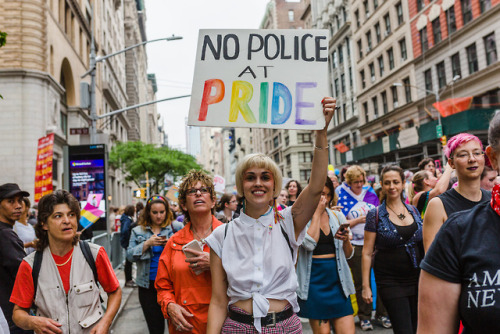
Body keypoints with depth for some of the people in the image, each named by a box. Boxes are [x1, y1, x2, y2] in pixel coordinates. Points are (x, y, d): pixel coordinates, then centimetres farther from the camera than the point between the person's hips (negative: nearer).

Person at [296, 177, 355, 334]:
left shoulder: (338, 217, 10)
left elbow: (348, 254, 13)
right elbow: (310, 244, -22)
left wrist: (346, 240, -9)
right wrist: (317, 212, -12)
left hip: (337, 278, 4)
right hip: (314, 279, -4)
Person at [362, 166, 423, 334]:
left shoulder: (414, 211, 7)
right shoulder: (375, 214, -5)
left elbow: (422, 243, 17)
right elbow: (367, 252, -5)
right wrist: (366, 286, -8)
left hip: (417, 278, 4)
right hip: (390, 281, -4)